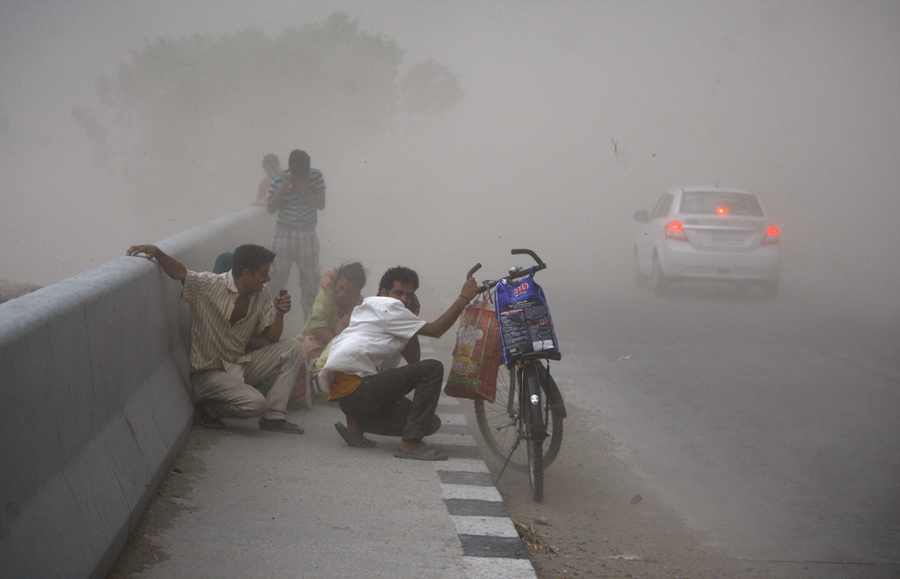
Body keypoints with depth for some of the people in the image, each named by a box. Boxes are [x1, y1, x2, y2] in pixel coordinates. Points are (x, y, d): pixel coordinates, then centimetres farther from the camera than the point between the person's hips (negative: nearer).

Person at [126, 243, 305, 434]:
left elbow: (272, 338, 4)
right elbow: (178, 272, -21)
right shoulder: (209, 286, -13)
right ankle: (207, 409, 2)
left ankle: (274, 417, -6)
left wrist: (279, 314, -16)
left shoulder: (262, 295, 4)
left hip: (239, 365, 7)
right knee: (254, 403, -29)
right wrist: (156, 251, -40)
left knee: (291, 347, -8)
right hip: (209, 373, -7)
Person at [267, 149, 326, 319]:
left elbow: (321, 204, -8)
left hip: (307, 234, 1)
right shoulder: (279, 180, -9)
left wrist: (306, 190, -21)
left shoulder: (315, 176, -4)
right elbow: (270, 208, -10)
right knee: (277, 276, 0)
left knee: (311, 279, 5)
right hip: (284, 233, -1)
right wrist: (282, 189, -22)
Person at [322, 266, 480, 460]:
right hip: (356, 389, -10)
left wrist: (413, 315, 13)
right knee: (432, 368, -16)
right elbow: (435, 329, -7)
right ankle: (409, 443, -21)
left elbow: (413, 358, 18)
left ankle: (355, 425, 6)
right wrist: (464, 298, -3)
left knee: (431, 422, 10)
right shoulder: (388, 307, -2)